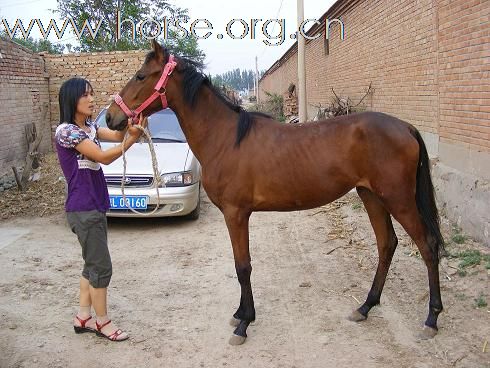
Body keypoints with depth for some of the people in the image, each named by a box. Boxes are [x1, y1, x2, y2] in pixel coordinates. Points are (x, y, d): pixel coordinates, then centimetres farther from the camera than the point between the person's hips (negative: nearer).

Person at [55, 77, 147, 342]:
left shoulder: (89, 127, 11)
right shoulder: (67, 130, -16)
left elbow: (116, 135, -2)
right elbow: (104, 157, -21)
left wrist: (128, 124, -23)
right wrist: (133, 138, -30)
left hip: (95, 206, 9)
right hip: (83, 210, -9)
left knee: (92, 264, 16)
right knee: (101, 266, 0)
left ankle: (83, 317, 28)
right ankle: (102, 322, 14)